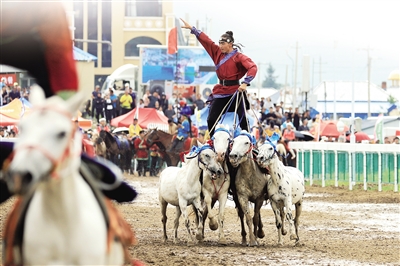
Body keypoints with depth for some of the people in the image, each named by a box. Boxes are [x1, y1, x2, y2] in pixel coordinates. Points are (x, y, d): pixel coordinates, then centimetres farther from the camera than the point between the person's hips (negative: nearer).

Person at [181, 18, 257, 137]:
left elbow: (252, 67, -21)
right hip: (220, 91, 6)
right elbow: (206, 40, 14)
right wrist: (192, 29, 14)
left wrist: (245, 83, -32)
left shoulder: (238, 57, -9)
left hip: (235, 91, -6)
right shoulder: (218, 53, 9)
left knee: (243, 120, -6)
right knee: (211, 120, 2)